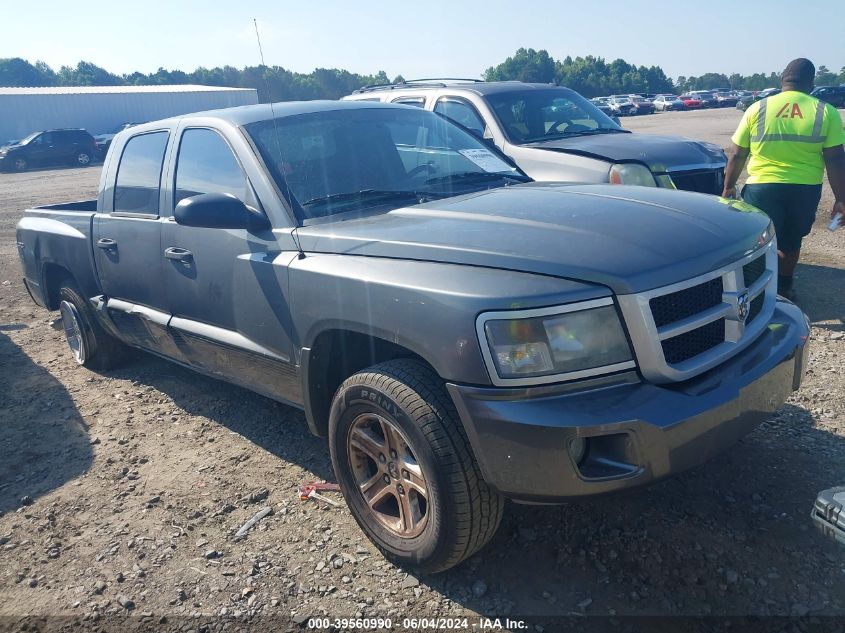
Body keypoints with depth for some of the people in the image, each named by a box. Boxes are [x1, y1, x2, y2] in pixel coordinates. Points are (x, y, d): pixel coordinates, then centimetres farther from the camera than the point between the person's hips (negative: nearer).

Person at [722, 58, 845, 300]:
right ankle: (783, 288, 35)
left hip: (762, 187, -1)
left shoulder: (757, 109, -1)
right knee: (791, 242, 20)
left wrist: (728, 187, 13)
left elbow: (737, 155, 1)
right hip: (806, 190, 2)